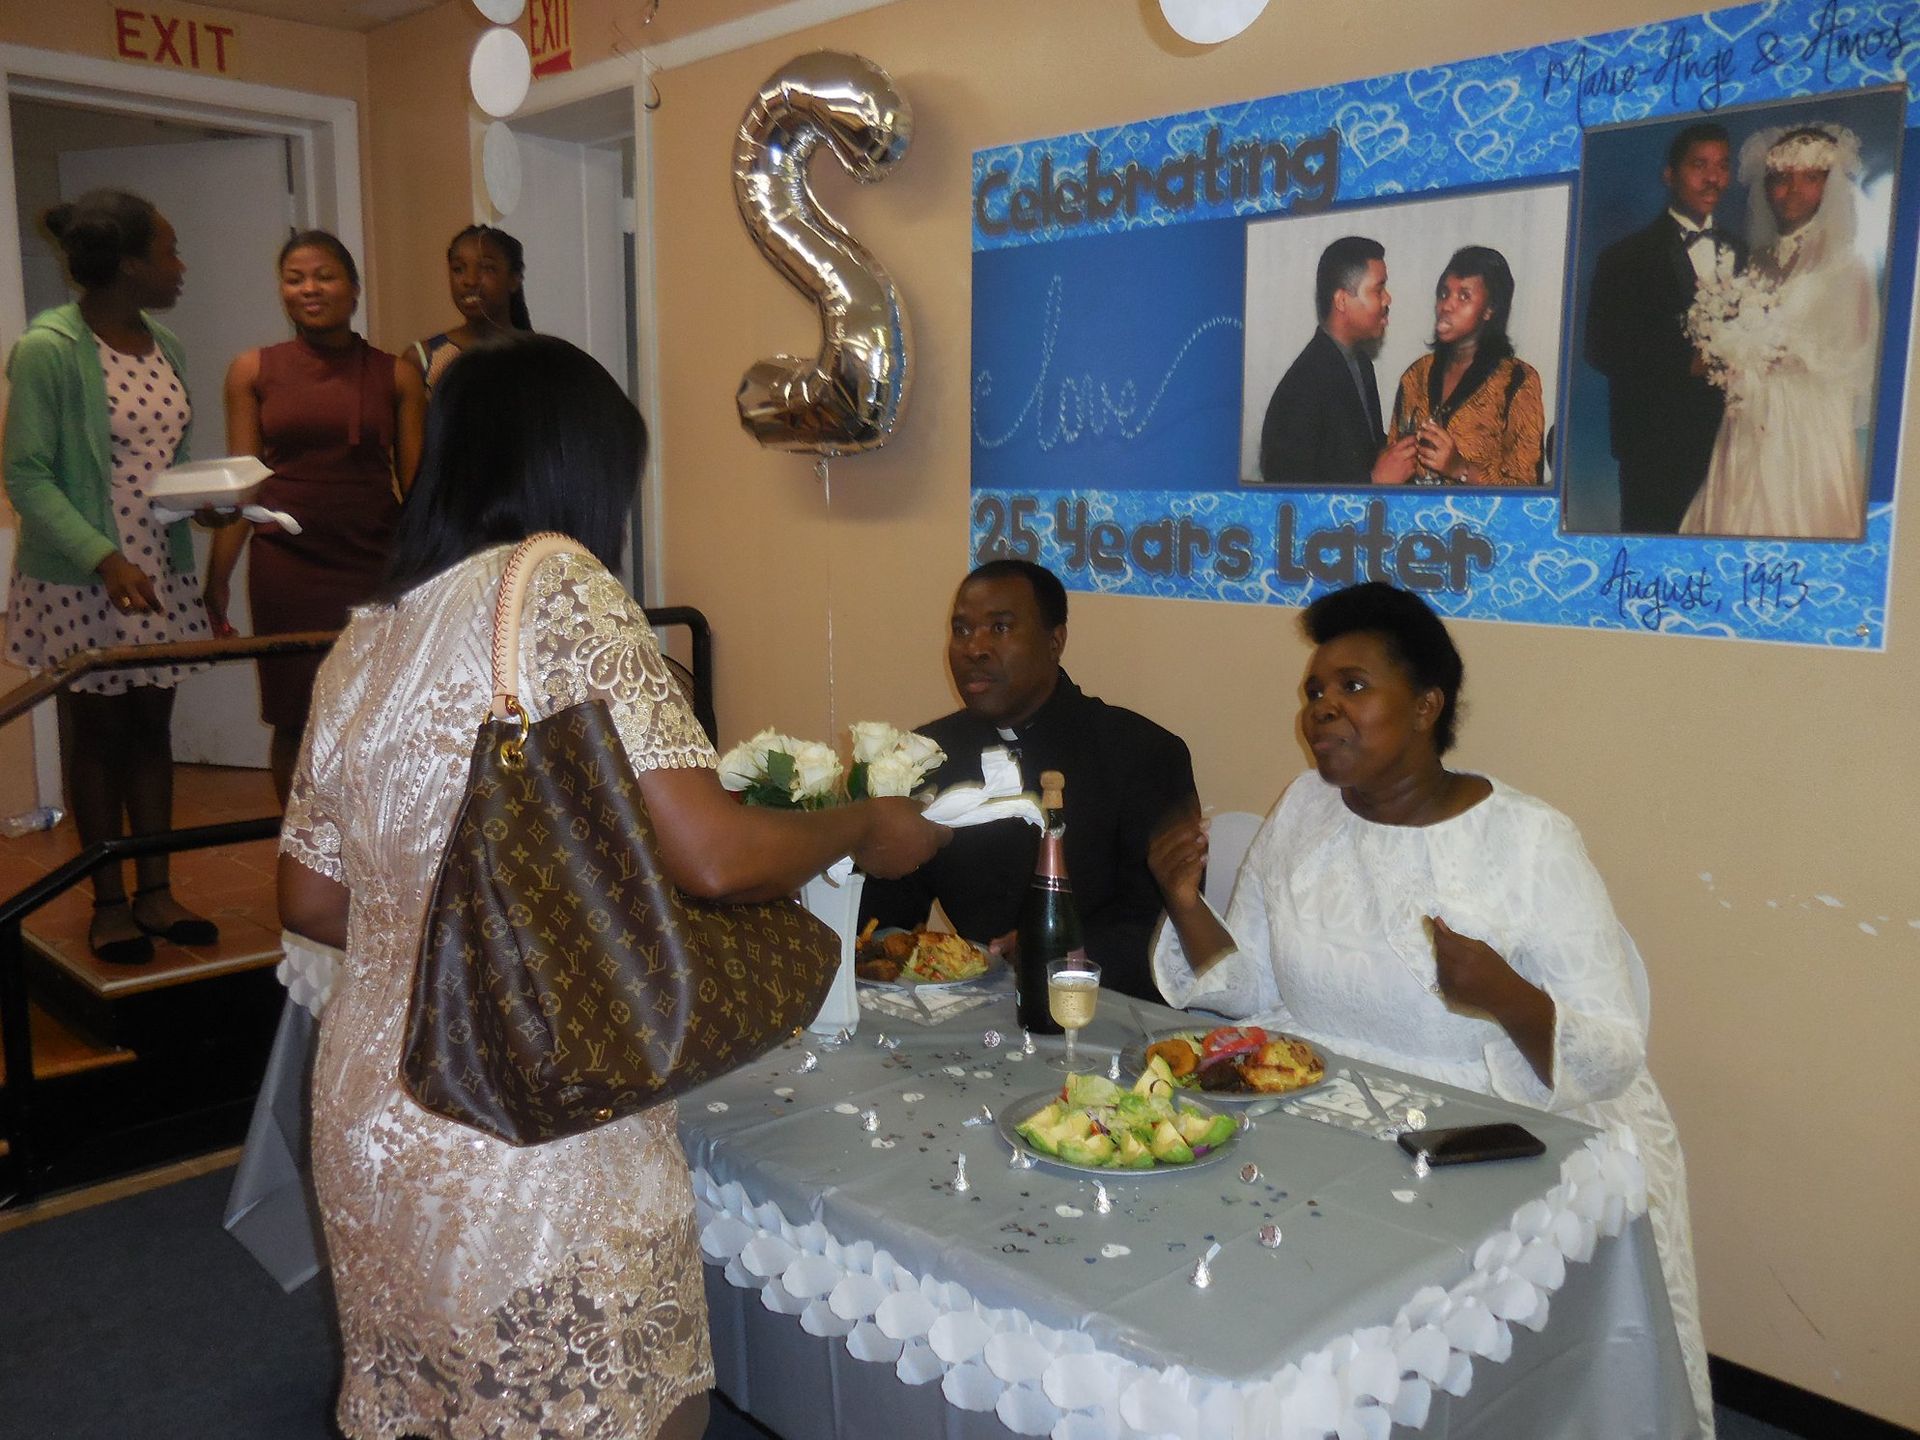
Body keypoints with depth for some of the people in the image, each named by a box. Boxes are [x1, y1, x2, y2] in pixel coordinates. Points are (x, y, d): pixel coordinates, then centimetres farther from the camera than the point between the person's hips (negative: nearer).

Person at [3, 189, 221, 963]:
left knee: (152, 726, 11)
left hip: (160, 575, 6)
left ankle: (155, 890, 21)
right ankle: (109, 901, 18)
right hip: (79, 581, -6)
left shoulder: (164, 347, 8)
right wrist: (104, 559, -24)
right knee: (96, 733, 6)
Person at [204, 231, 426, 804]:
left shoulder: (395, 375, 5)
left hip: (377, 565, 0)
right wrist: (216, 579, 0)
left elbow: (416, 486, 4)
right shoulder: (253, 371, 6)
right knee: (295, 723, 6)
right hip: (286, 568, 1)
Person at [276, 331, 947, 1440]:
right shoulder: (559, 589, -14)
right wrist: (865, 828, -3)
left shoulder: (367, 638, 7)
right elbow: (713, 860, -21)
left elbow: (312, 902, 13)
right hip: (536, 1133, -7)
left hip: (370, 1123, 7)